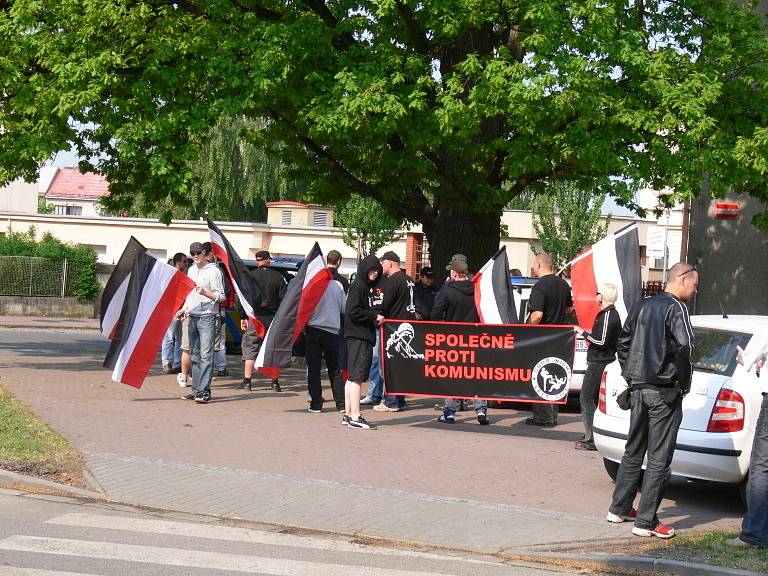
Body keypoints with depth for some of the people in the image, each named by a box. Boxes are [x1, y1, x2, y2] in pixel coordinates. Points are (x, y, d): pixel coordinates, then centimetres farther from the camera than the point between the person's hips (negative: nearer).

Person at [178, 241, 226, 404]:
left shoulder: (213, 271, -4)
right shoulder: (191, 270, 18)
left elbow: (221, 297, -5)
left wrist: (205, 292, -19)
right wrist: (184, 308, 13)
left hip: (207, 317, -7)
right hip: (193, 317, 7)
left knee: (206, 355, -11)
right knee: (194, 355, 9)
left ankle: (205, 391, -14)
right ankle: (196, 390, 13)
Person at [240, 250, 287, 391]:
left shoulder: (250, 275, -3)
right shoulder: (278, 276, 2)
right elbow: (283, 299, 2)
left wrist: (243, 317, 4)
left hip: (255, 316, -1)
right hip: (273, 318, 1)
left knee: (250, 349, 4)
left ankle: (247, 382, 0)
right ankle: (275, 383, 8)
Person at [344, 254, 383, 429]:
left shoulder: (365, 287, 19)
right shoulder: (358, 286, -10)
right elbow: (353, 311, -18)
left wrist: (374, 316, 7)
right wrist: (374, 316, -11)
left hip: (361, 337, 10)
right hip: (358, 337, -10)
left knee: (352, 377, 12)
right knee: (356, 377, -10)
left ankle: (348, 415, 16)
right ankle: (355, 417, -11)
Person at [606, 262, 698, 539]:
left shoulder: (642, 306, 12)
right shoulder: (676, 308, -12)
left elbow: (622, 344, 16)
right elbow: (684, 346, -25)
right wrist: (684, 382, -13)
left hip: (638, 389, 8)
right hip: (665, 391, -8)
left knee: (633, 451, 19)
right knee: (659, 459, -2)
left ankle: (619, 509, 27)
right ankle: (646, 521, 0)